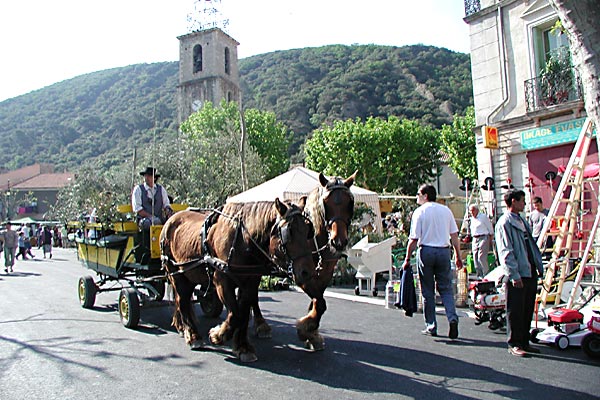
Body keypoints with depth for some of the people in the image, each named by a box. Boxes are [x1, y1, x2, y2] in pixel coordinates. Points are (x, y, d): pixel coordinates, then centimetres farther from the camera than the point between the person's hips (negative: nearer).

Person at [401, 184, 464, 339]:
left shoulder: (419, 212, -5)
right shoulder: (446, 210, 7)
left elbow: (413, 239, -8)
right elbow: (454, 236, 7)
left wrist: (407, 259, -1)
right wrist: (458, 256, 14)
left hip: (426, 251, -3)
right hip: (444, 251, 3)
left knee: (428, 291, 6)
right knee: (446, 288, 10)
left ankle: (431, 327, 10)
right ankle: (452, 318, -9)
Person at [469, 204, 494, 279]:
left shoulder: (483, 217, -3)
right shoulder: (471, 219, 15)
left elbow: (490, 229, 0)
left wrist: (491, 240, -1)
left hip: (483, 238, -7)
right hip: (474, 239, 7)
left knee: (481, 257, -14)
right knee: (475, 258, 4)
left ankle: (486, 275, -6)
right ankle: (479, 275, 12)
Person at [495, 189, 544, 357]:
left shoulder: (523, 221, 18)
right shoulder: (504, 223, -10)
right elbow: (505, 252, -16)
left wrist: (539, 265, 15)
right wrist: (514, 275, -20)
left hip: (530, 273, 9)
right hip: (517, 276, -9)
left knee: (528, 310, 14)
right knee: (515, 311, -1)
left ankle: (524, 342, 24)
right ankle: (514, 345, 9)